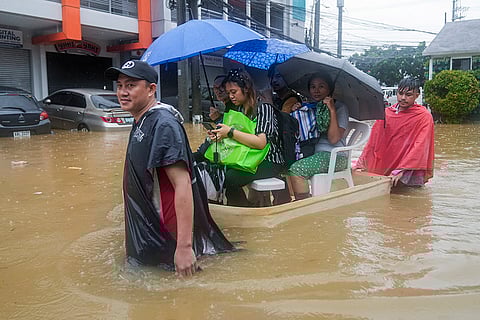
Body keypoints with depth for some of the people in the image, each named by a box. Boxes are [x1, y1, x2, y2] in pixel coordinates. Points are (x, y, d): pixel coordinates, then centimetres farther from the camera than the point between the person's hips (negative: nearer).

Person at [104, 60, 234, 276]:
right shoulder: (141, 122, 9)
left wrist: (184, 246, -34)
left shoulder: (162, 123, -23)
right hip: (146, 232, 10)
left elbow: (183, 184, -30)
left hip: (164, 241, -10)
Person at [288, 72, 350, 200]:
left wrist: (332, 110, -18)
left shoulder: (340, 107, -2)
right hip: (312, 153, 7)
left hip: (334, 156, -6)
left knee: (296, 169, -28)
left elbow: (333, 139, -14)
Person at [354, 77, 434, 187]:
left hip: (408, 175, -4)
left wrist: (402, 170, -24)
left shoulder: (424, 116, -1)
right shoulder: (386, 113, 11)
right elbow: (373, 141, 10)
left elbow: (420, 146, -13)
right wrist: (361, 163, 0)